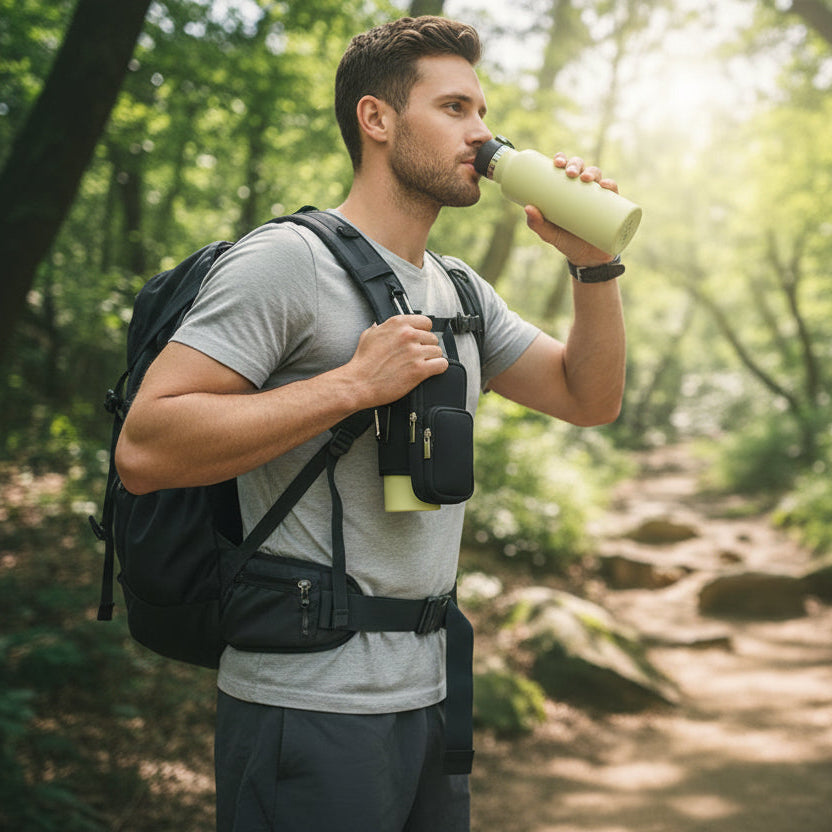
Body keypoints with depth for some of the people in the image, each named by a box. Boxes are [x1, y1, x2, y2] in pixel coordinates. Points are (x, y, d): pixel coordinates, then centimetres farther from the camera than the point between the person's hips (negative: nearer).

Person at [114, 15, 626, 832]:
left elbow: (590, 398, 14)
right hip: (311, 707, -8)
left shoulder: (460, 292, 13)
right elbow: (144, 448, -21)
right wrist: (355, 383, -22)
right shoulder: (289, 260, -13)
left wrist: (593, 264, 0)